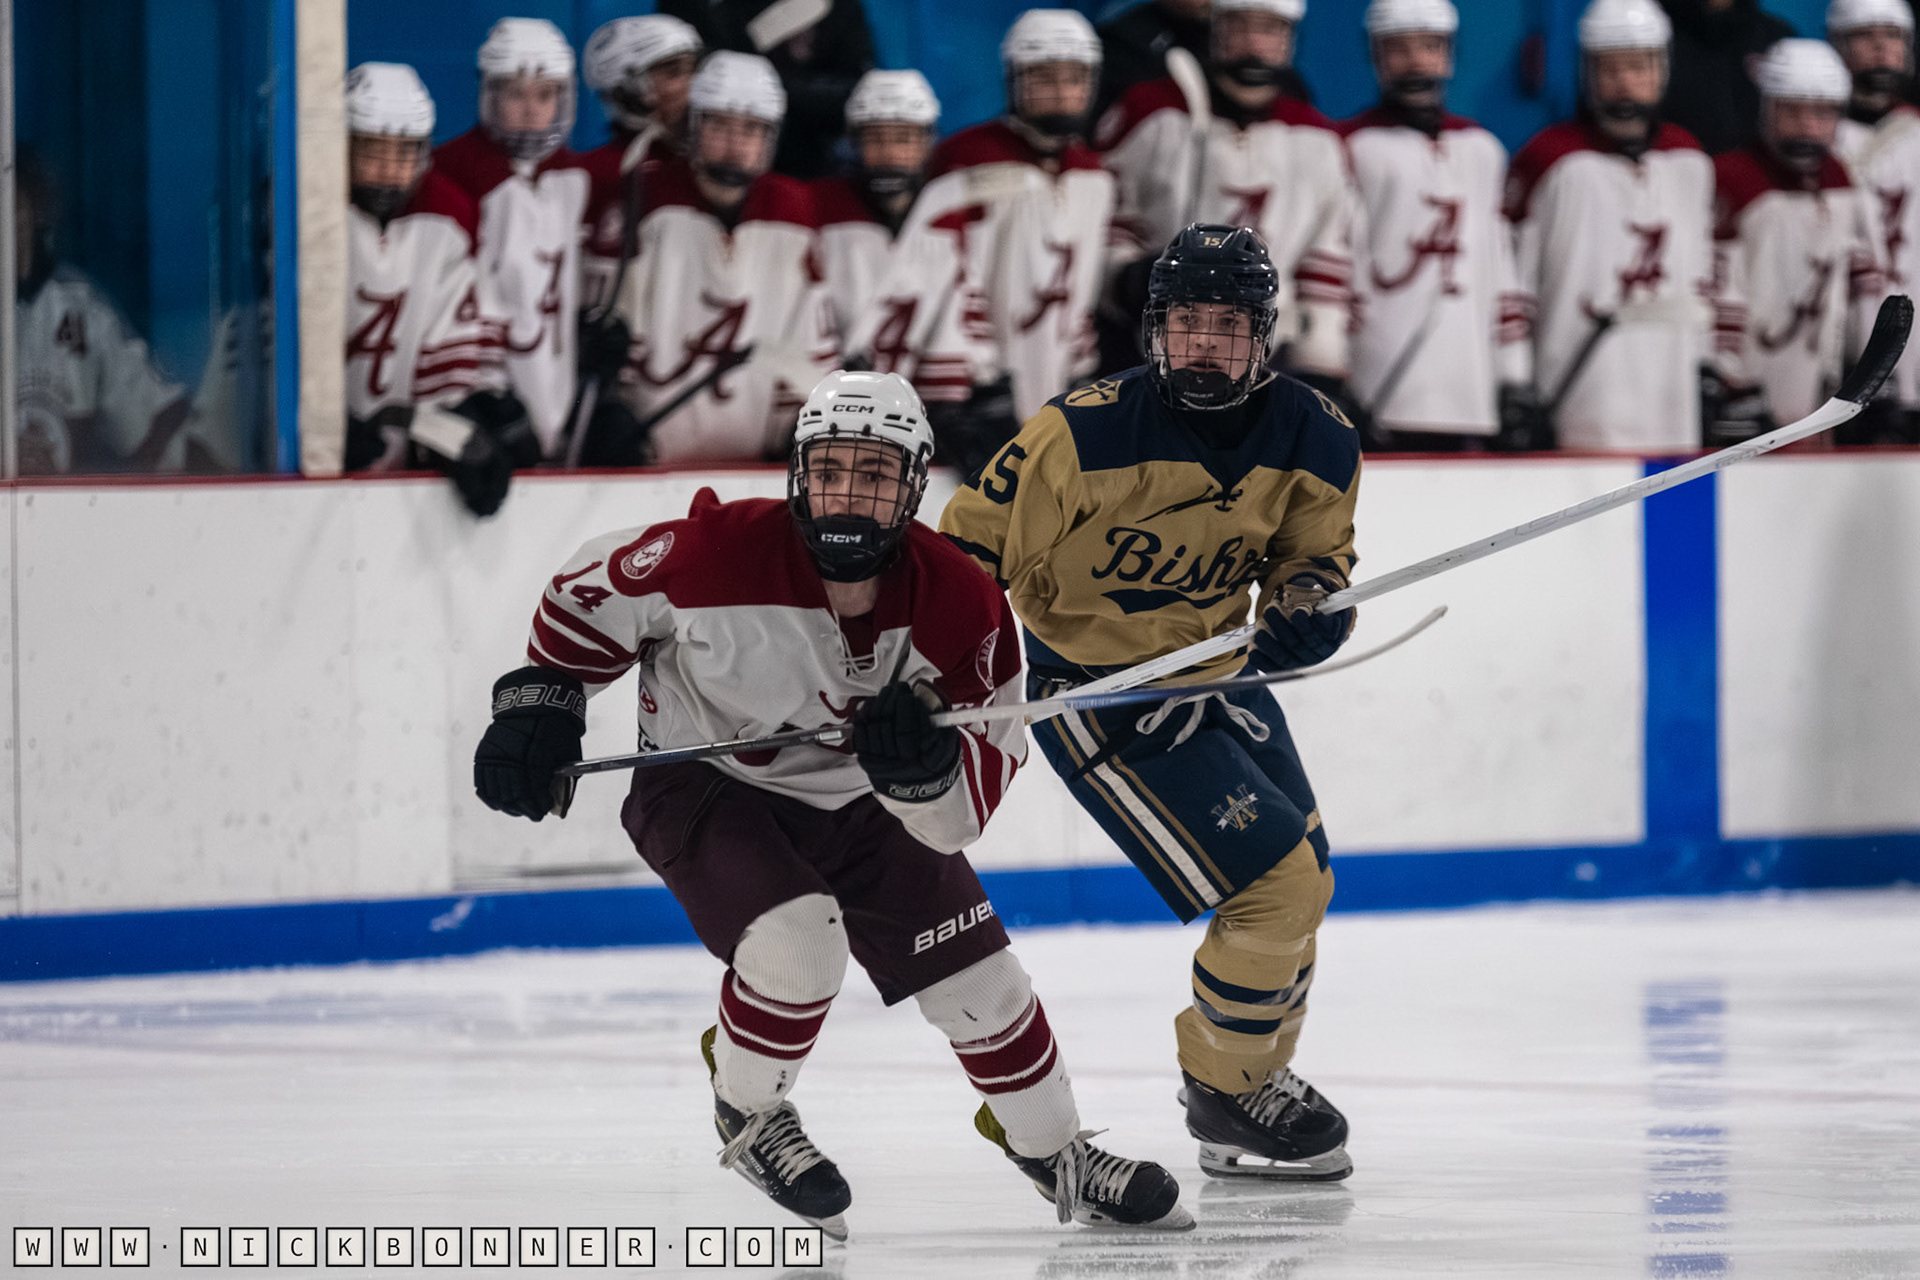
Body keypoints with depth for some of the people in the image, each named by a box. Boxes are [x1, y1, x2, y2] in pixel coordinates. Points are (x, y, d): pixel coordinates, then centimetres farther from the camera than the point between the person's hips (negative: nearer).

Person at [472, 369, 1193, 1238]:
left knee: (977, 980, 4)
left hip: (857, 804, 4)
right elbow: (594, 594, -10)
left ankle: (1062, 1162, 28)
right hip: (701, 784, -4)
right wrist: (541, 704, -12)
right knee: (799, 943, -29)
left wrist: (929, 768, -39)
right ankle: (747, 1117, 0)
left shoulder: (956, 604, -21)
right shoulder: (722, 552, -30)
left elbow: (964, 807, -18)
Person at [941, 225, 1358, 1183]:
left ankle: (1255, 1070, 42)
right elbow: (977, 541, -17)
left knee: (1303, 886, 18)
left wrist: (1307, 606, -16)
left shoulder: (1313, 440, -8)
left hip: (1211, 676, 7)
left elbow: (1315, 552, 8)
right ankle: (1224, 1101, 7)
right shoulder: (1089, 432, -25)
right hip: (1096, 695, -7)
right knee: (1273, 882, -13)